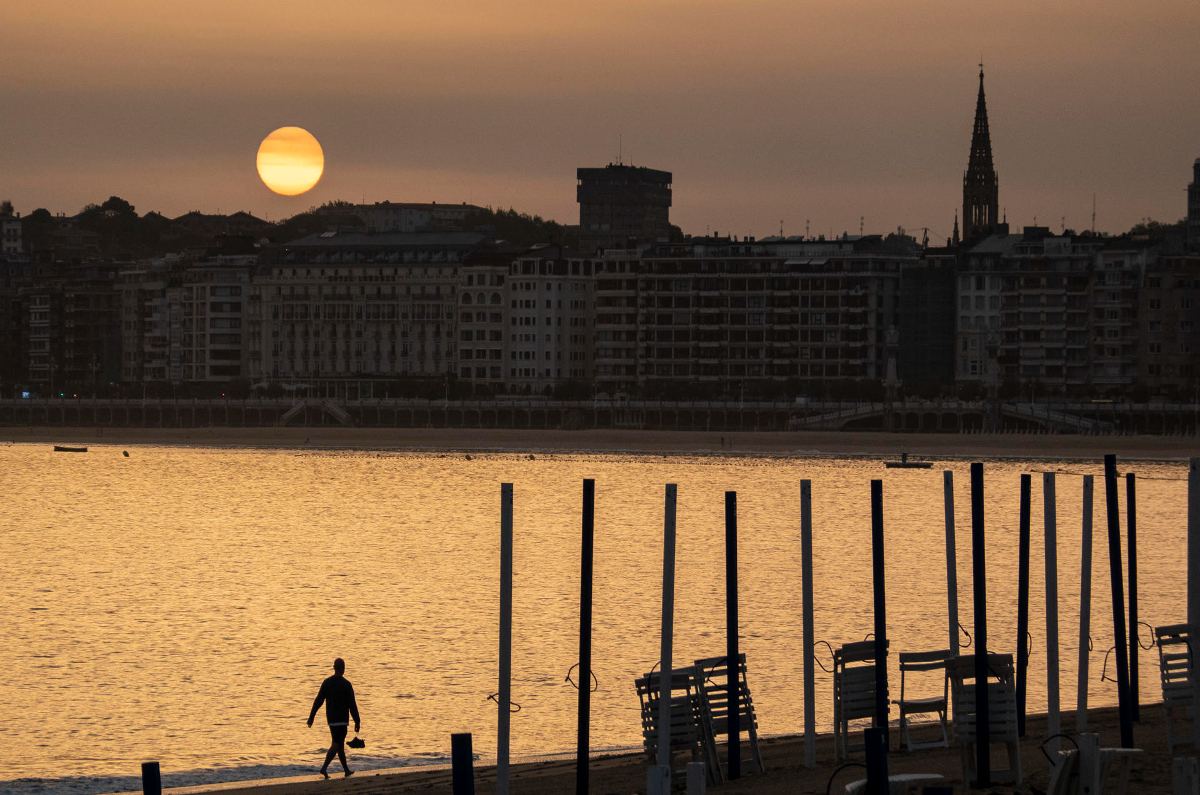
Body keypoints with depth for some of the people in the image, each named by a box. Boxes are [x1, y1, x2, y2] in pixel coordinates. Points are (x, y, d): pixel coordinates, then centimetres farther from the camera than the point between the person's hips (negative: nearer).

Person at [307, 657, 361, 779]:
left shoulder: (326, 683, 2)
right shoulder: (346, 684, -11)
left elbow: (318, 701, 0)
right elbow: (352, 705, -11)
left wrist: (311, 717, 3)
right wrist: (357, 722, -6)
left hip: (331, 719, 6)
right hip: (342, 719, -6)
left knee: (339, 744, 15)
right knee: (336, 744, -7)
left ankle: (347, 770, 23)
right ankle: (324, 768, -23)